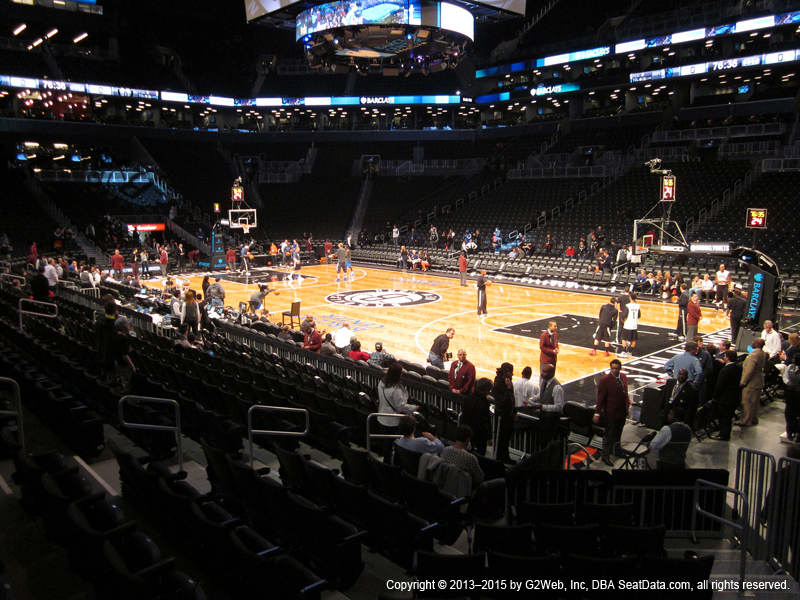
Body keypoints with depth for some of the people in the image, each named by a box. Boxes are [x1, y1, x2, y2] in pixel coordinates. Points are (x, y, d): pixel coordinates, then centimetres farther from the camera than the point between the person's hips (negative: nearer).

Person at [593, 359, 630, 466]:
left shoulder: (623, 377, 3)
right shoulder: (605, 380, -17)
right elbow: (600, 397, -17)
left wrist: (628, 402, 5)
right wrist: (597, 413, -17)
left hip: (622, 412, 6)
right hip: (610, 413, -6)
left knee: (618, 434, 21)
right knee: (609, 435, 4)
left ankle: (615, 450, 39)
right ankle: (606, 456, 17)